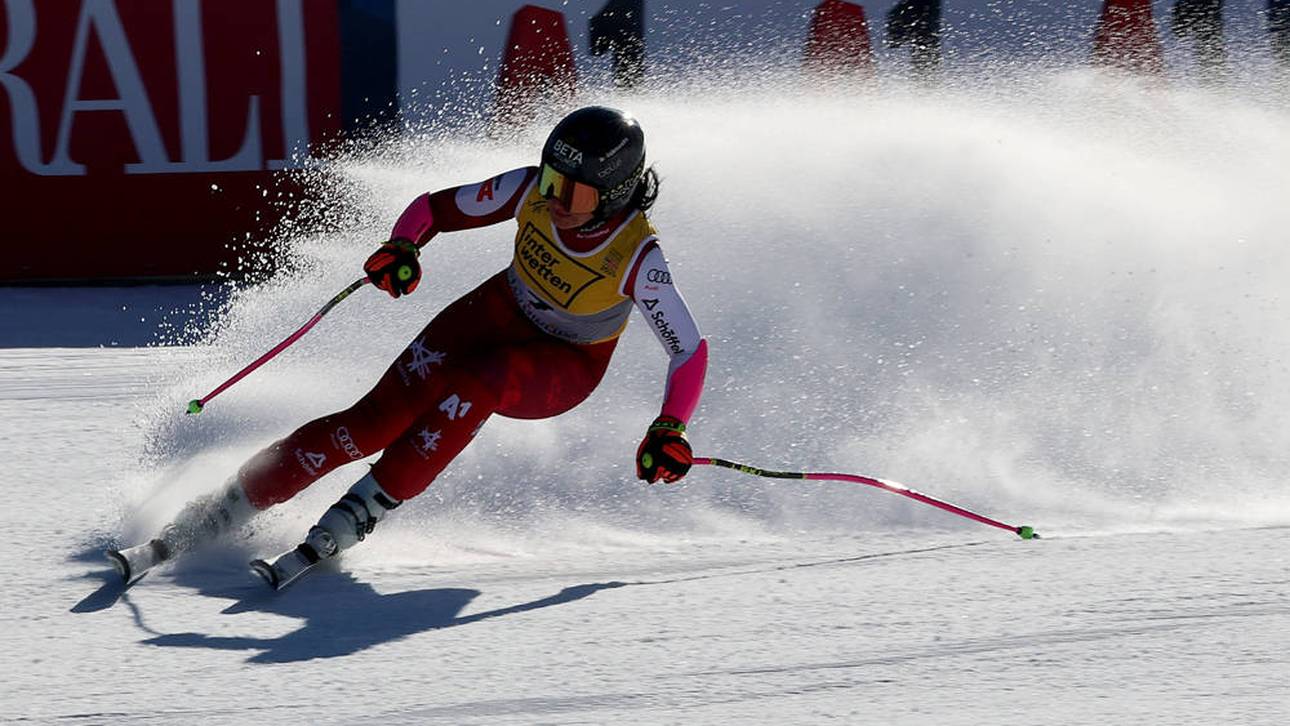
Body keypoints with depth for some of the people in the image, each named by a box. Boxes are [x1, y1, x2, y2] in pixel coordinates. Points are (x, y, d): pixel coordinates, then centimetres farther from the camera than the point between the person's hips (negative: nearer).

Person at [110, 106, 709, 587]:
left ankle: (358, 514, -33)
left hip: (564, 371, -3)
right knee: (378, 420, -16)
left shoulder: (637, 259, -30)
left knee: (478, 381, -37)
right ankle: (230, 508, -14)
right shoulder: (531, 190, -20)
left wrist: (670, 431, -36)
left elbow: (690, 351, -22)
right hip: (500, 314, 3)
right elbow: (435, 208, -8)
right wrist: (402, 247, -29)